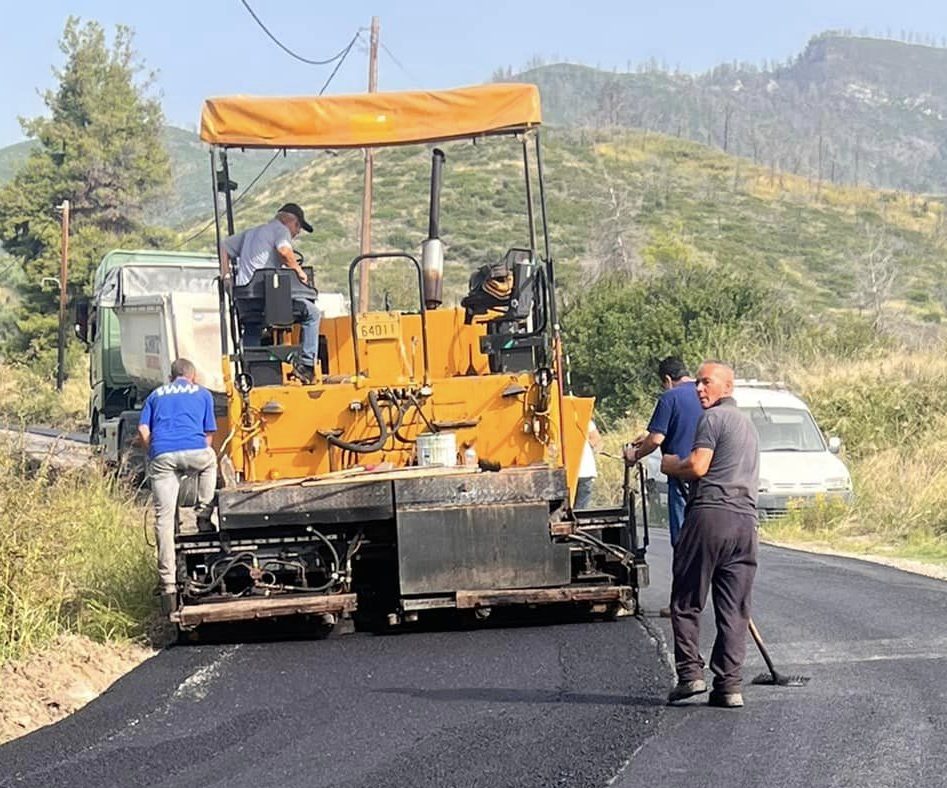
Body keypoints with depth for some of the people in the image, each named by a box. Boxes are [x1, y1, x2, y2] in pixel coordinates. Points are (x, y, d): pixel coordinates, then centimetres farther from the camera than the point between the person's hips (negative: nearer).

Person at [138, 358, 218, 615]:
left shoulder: (156, 395, 28)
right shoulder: (202, 394, 24)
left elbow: (143, 429, 14)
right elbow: (209, 433, 20)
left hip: (161, 455, 1)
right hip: (194, 451, -1)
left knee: (164, 518, 1)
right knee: (211, 460, 36)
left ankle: (168, 586, -3)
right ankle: (204, 514, 23)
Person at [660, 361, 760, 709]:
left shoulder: (713, 417, -3)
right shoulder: (748, 423, 26)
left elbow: (697, 466, -12)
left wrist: (670, 465, 7)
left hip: (711, 513, -7)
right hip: (746, 518, 8)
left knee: (686, 601, 1)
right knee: (734, 609, 5)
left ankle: (690, 672, -6)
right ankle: (729, 685, 1)